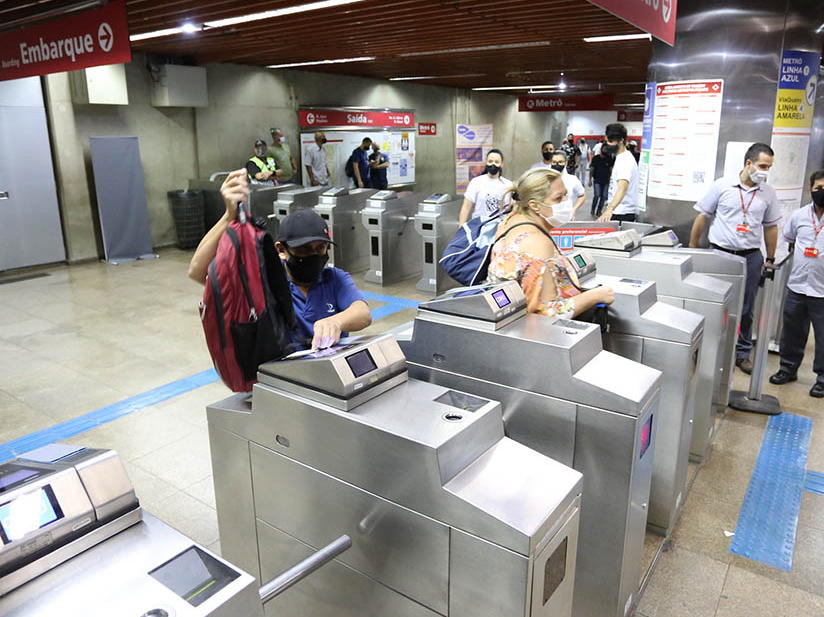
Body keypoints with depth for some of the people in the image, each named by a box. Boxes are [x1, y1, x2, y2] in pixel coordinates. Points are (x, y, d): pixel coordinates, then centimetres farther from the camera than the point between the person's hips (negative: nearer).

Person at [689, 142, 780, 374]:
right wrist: (692, 250, 4)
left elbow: (771, 227, 14)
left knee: (746, 309, 9)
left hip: (750, 257, 3)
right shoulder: (722, 186, -3)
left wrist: (770, 259, 15)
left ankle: (742, 353, 23)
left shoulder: (768, 193, 6)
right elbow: (702, 217, 3)